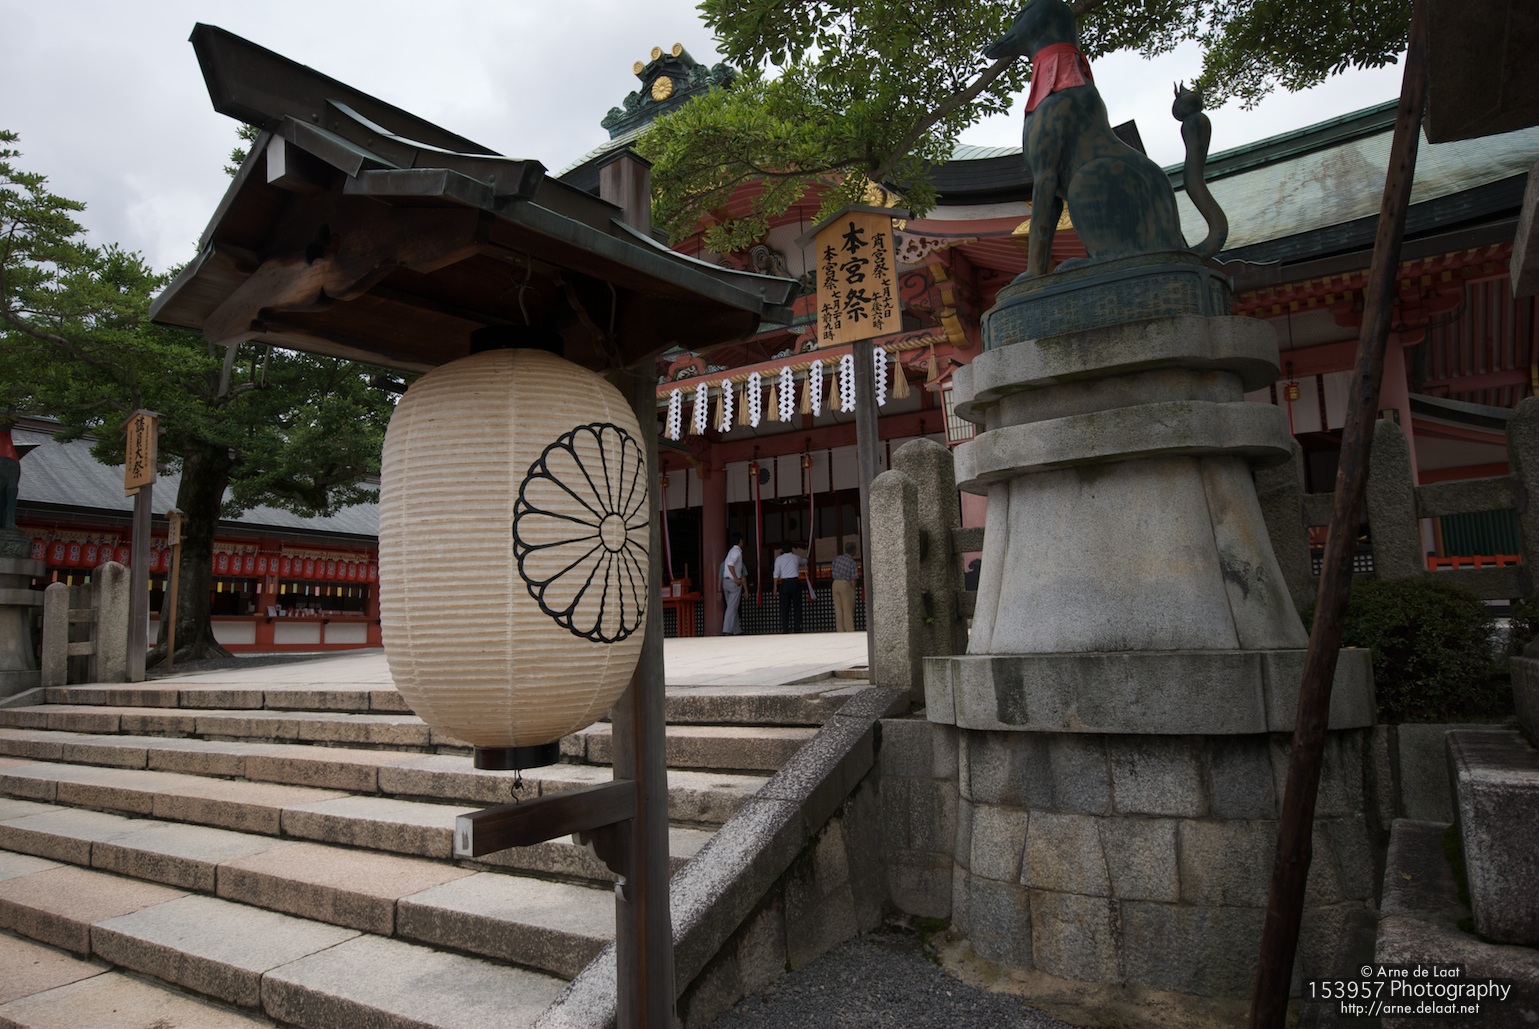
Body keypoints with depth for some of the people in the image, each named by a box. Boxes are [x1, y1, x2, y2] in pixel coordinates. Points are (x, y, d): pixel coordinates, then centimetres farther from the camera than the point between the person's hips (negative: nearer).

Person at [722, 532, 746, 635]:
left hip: (727, 581, 9)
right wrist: (737, 579, -22)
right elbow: (730, 565, -26)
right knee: (732, 608, -9)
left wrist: (741, 577, 10)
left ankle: (736, 630, 17)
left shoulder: (732, 551, 18)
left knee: (733, 607, 12)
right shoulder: (737, 551, -11)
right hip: (734, 583, -9)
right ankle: (727, 630, -13)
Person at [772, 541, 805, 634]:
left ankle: (785, 628, -1)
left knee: (784, 606, 3)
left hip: (785, 583, -1)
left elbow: (776, 573, -3)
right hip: (795, 582, 1)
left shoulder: (779, 559, 2)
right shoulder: (796, 558, 8)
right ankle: (797, 628, 1)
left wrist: (775, 586, 1)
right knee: (797, 605, 5)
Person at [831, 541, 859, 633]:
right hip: (846, 585, -5)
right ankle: (849, 631, -3)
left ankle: (840, 631, 5)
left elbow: (832, 573, 8)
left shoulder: (837, 559, 5)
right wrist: (853, 592, -2)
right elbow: (853, 580, -11)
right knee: (848, 610, -1)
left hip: (835, 584, 5)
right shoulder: (852, 563, -9)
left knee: (838, 609, 6)